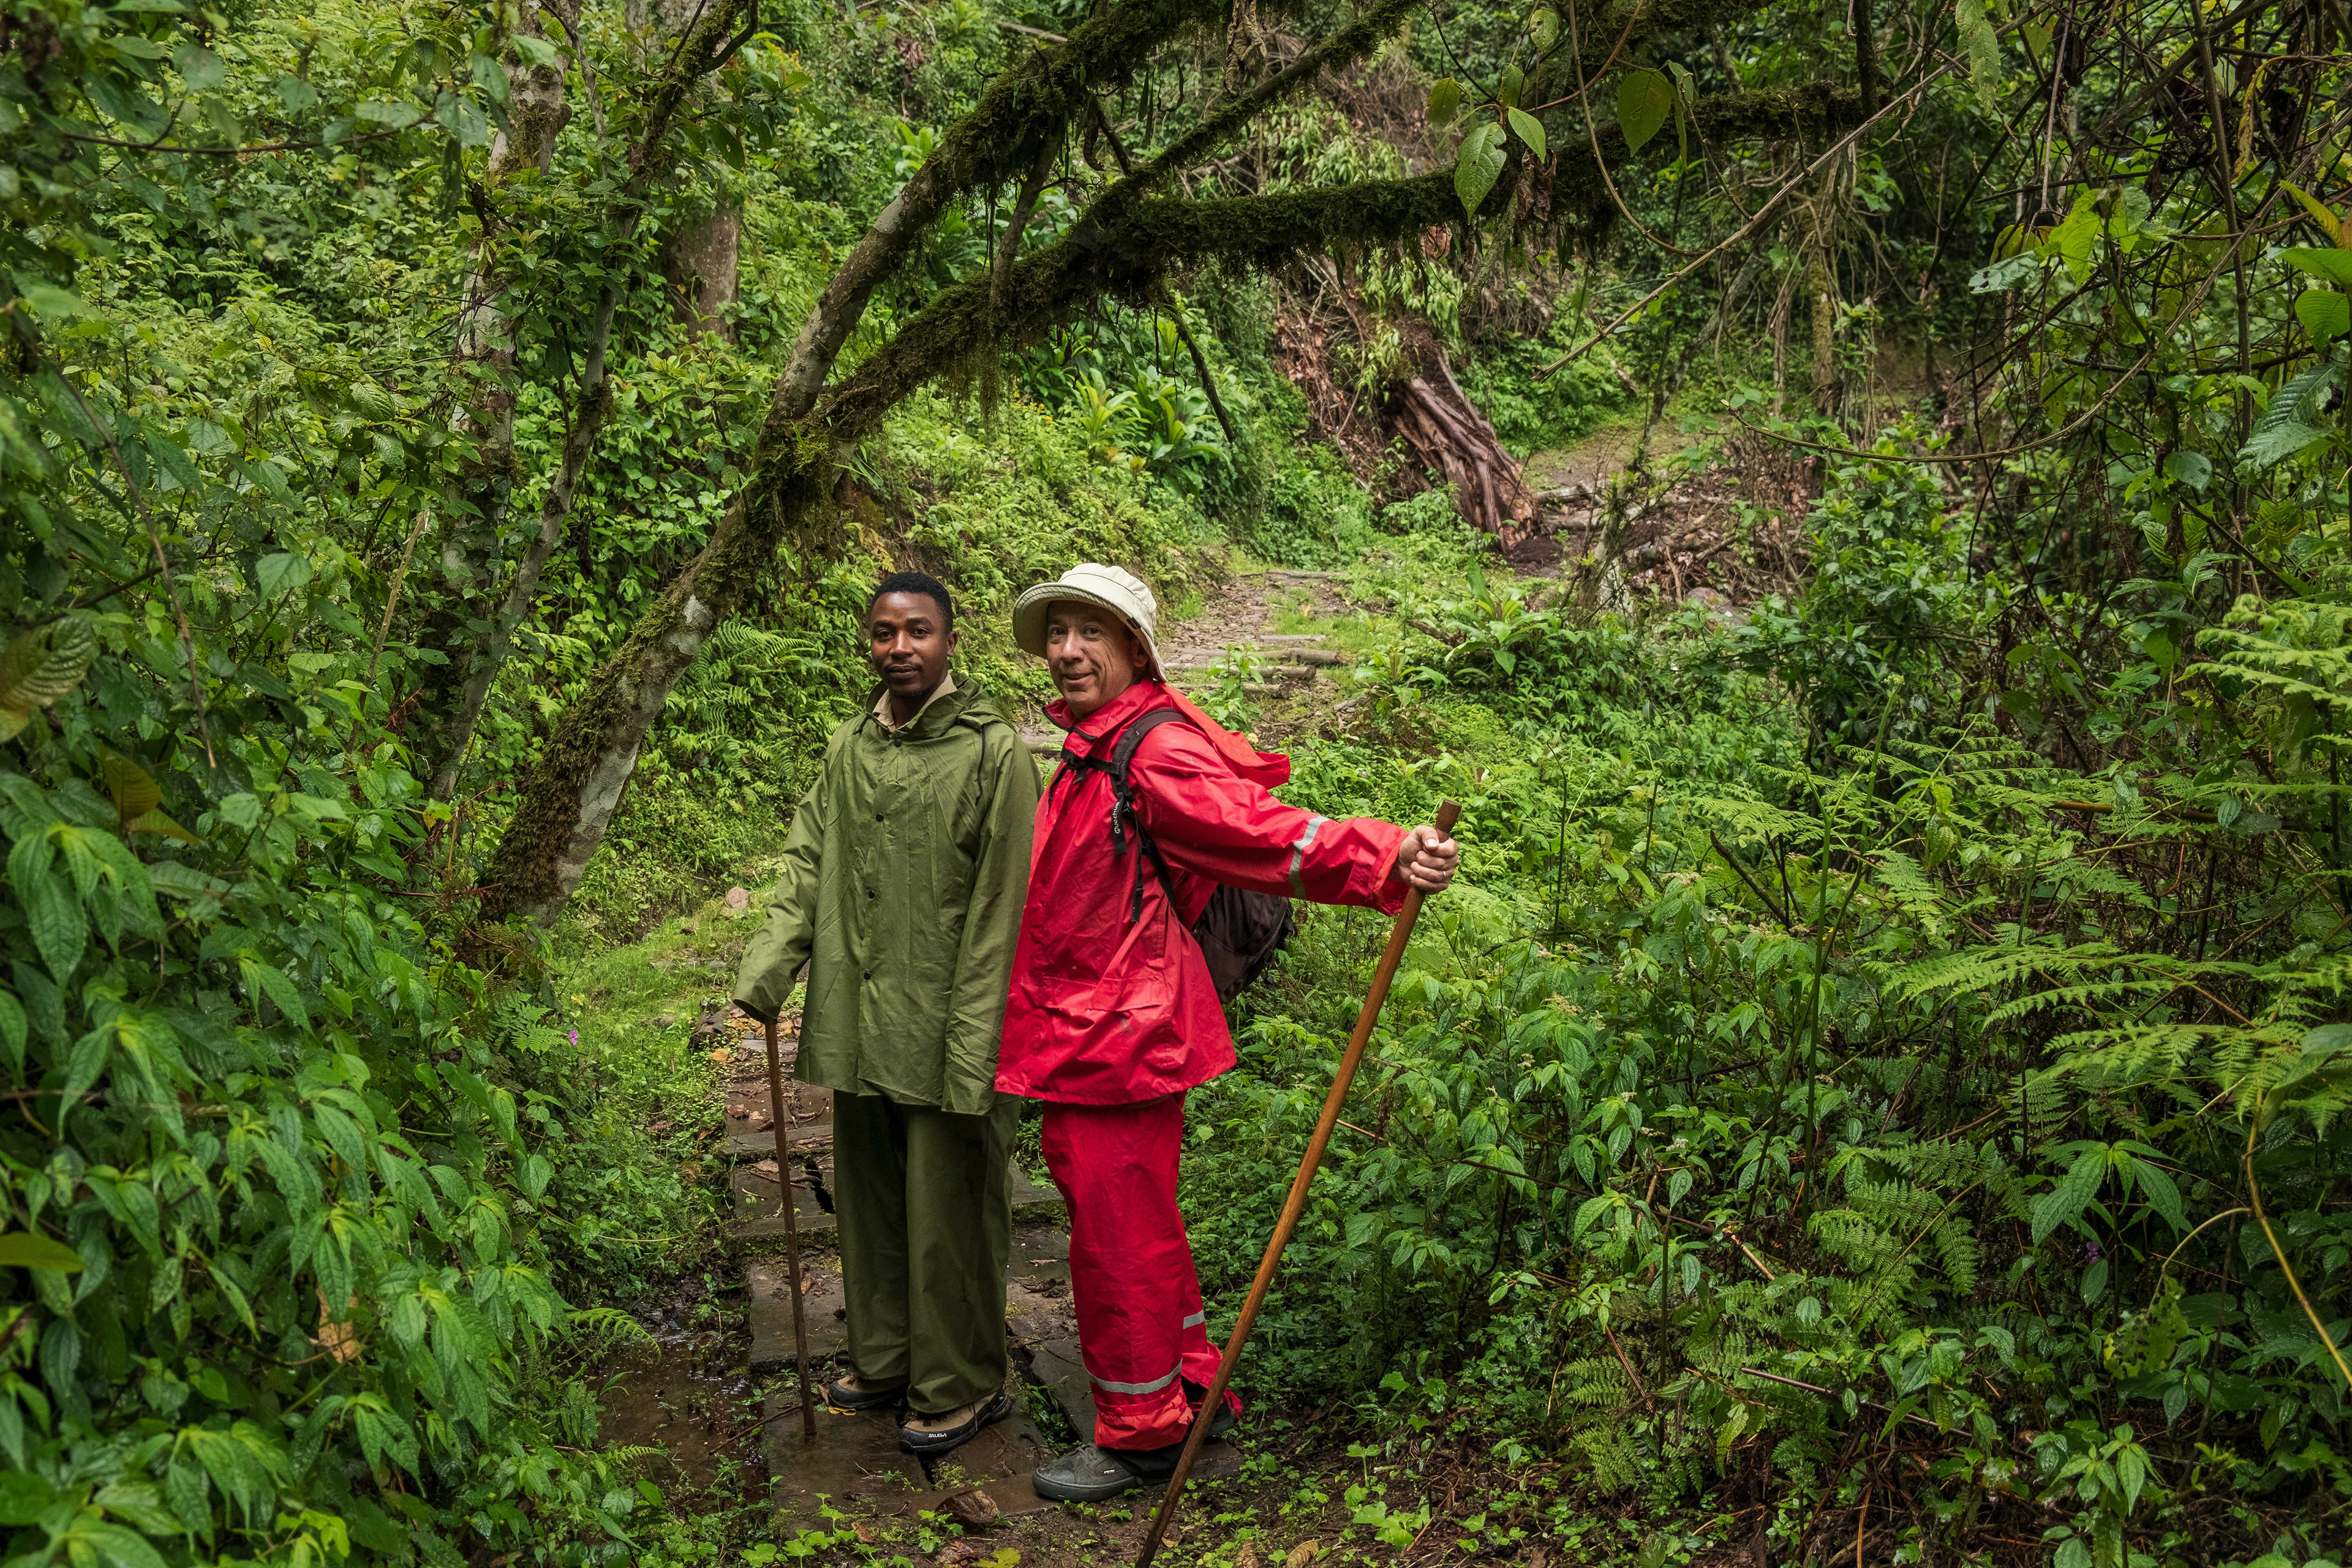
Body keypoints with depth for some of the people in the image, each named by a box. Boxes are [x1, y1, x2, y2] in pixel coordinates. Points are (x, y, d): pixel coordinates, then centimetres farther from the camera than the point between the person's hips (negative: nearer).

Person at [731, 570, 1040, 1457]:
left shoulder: (993, 751, -10)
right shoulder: (849, 747, 8)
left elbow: (1000, 910, -12)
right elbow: (808, 866, 11)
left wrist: (972, 1046, -15)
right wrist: (767, 968, -4)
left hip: (944, 1033, -6)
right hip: (857, 1027, 6)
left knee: (948, 1213, 5)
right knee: (867, 1201, 17)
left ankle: (960, 1388, 22)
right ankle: (884, 1361, 35)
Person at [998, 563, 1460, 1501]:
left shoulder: (1156, 755, -18)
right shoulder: (1091, 755, 13)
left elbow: (1263, 828, -31)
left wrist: (1385, 858, -45)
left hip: (1116, 1037, -10)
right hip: (1086, 1036, 10)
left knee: (1118, 1232, 2)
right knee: (1134, 1222, 20)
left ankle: (1140, 1434, 18)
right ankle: (1192, 1385, 36)